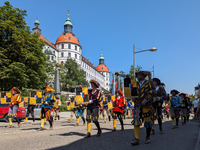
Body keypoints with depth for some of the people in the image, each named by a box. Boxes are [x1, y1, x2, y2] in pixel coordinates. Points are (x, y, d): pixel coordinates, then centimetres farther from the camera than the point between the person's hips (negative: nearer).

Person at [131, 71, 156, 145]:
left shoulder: (149, 83, 4)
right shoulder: (135, 84, 16)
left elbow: (152, 92, -5)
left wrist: (146, 100, -16)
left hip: (146, 105, -3)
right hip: (137, 105, 3)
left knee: (147, 122, 6)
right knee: (136, 121, -7)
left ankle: (147, 138, 24)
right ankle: (136, 139, -3)